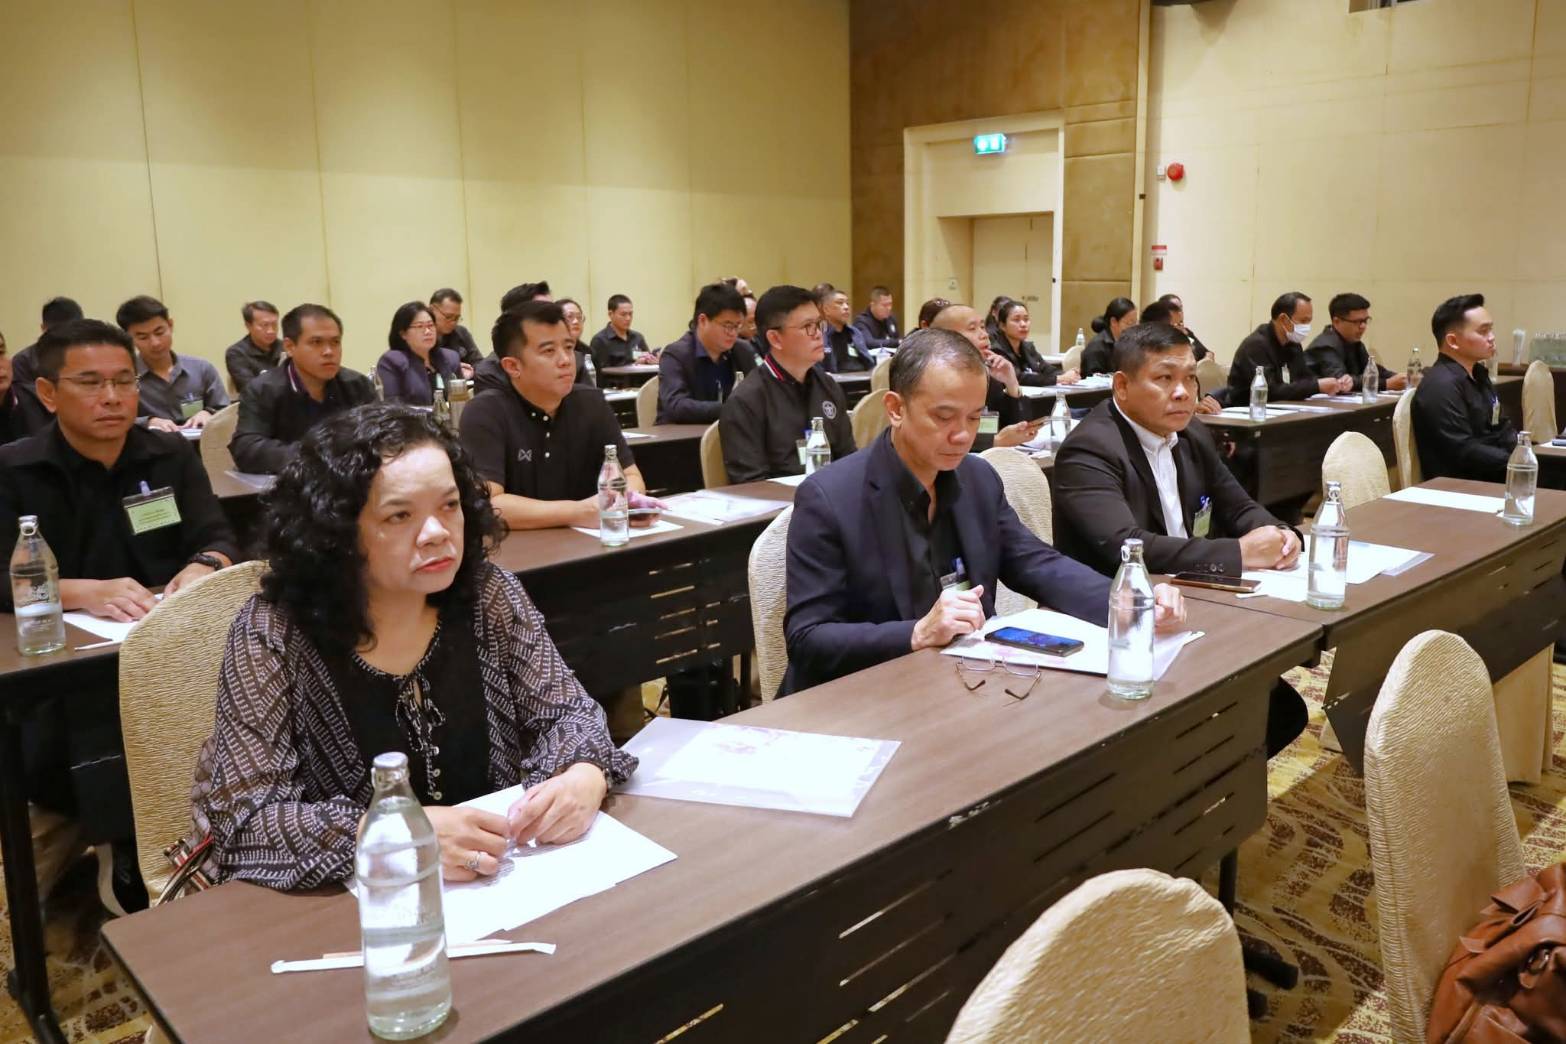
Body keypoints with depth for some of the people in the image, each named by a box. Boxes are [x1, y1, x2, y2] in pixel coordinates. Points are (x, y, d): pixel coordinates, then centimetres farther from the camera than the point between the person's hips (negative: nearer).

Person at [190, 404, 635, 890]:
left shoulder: (489, 597, -6)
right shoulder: (273, 634, -17)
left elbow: (566, 712, 1)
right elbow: (244, 821, -18)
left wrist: (583, 779, -22)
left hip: (502, 883, 4)